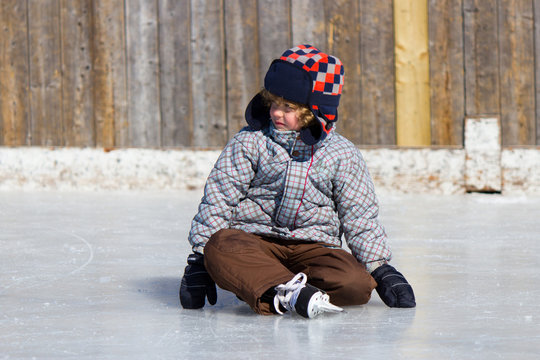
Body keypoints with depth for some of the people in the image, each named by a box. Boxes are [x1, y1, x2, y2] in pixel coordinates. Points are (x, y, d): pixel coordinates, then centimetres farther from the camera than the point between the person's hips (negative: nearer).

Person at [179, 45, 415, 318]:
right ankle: (286, 293, -53)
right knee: (220, 246, -35)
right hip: (255, 241, -1)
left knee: (356, 284, -28)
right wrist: (198, 259, -2)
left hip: (314, 247, 1)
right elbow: (219, 197, 4)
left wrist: (380, 268, 3)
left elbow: (359, 216, 10)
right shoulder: (250, 142, 4)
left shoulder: (342, 154, 5)